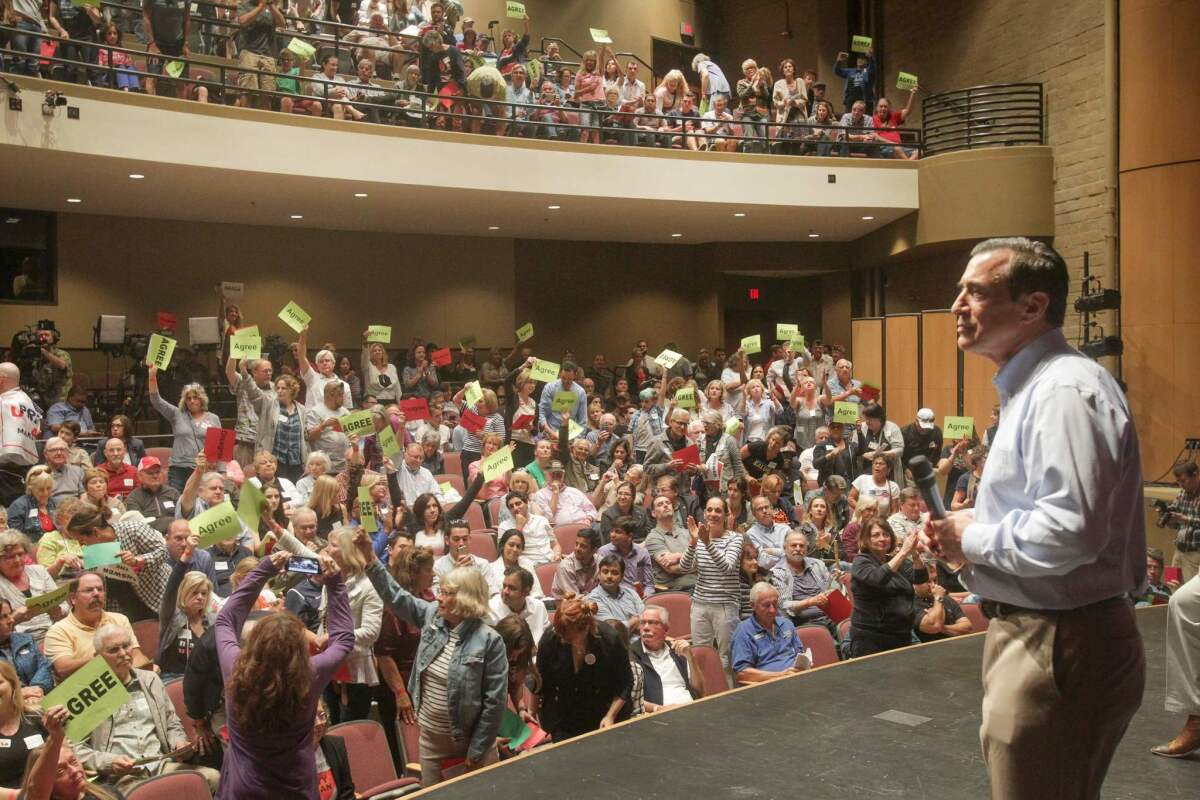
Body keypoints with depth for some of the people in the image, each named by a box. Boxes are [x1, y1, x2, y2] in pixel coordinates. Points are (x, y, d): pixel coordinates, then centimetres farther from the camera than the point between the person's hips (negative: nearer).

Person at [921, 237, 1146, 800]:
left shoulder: (1066, 391, -21)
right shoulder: (1031, 387, 14)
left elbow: (1070, 532, -32)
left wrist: (973, 540, -16)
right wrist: (974, 524, 6)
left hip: (1059, 645, -11)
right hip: (1032, 633, 11)